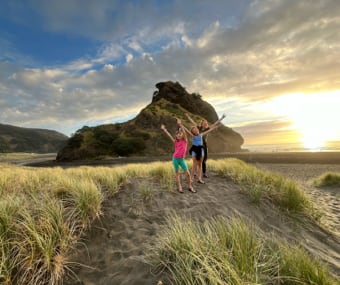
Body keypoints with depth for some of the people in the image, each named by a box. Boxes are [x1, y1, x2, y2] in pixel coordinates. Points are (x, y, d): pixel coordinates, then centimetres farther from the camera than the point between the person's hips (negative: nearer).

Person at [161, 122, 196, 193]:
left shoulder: (185, 141, 0)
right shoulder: (176, 142, 4)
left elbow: (184, 132, -13)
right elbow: (169, 135, 6)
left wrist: (180, 125, -23)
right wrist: (164, 129, 6)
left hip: (182, 159, -1)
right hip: (175, 159, 1)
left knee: (187, 173, -2)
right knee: (177, 173, 6)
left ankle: (190, 187, 11)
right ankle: (179, 187, 14)